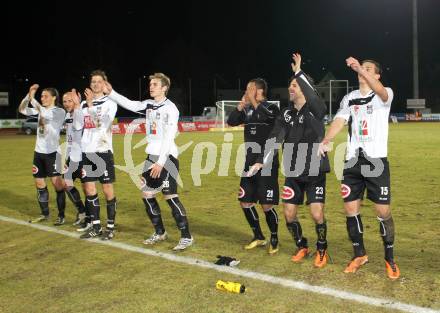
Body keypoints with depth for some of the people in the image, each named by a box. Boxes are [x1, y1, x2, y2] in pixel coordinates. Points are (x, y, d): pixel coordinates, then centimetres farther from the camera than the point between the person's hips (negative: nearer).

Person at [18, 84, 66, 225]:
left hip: (52, 152, -7)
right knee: (39, 183, 10)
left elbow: (46, 114, -25)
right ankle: (45, 214, 22)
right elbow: (22, 110, 7)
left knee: (56, 183, -6)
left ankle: (61, 215, 3)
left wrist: (32, 98, -19)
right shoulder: (40, 110, 11)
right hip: (39, 152, 7)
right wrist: (28, 94, -5)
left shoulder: (60, 111, -7)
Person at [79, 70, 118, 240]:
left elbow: (103, 124, -18)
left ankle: (110, 227, 8)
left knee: (107, 189, -1)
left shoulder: (110, 103, -2)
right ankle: (96, 226, 18)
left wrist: (91, 105, -20)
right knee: (89, 189, 7)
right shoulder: (84, 103, 13)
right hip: (86, 151, 5)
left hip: (103, 151, -5)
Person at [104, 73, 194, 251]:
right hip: (151, 156, 8)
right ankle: (160, 233, 26)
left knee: (170, 197, -10)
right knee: (147, 195, 10)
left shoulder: (170, 108, -12)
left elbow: (168, 137, -18)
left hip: (167, 157, -8)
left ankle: (186, 237, 0)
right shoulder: (148, 105, 11)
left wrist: (161, 162, -22)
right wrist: (111, 93, -2)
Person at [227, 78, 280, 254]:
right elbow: (231, 122, 0)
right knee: (245, 202, 9)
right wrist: (241, 104, -8)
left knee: (266, 205, -4)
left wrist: (253, 101, -19)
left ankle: (274, 239, 18)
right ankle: (258, 237, 28)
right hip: (250, 164, 7)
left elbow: (265, 116, -29)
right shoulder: (248, 110, 10)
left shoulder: (272, 108, -7)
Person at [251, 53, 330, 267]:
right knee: (289, 214, 4)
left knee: (317, 215, -9)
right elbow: (274, 138, -1)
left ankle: (322, 251, 17)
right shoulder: (287, 114, 5)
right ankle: (302, 247, 29)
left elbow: (314, 96, -33)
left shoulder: (316, 110, -10)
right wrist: (262, 161, -11)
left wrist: (299, 72, -30)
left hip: (315, 173, -5)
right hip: (293, 173, 5)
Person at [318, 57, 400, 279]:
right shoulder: (350, 98, 12)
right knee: (350, 210, 6)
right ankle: (359, 254, 24)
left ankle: (389, 258, 17)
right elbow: (339, 121, -2)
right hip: (352, 161, 4)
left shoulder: (385, 95, -1)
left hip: (376, 160, -4)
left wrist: (360, 69, -41)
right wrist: (326, 141, -20)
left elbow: (379, 91, -27)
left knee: (383, 212, -2)